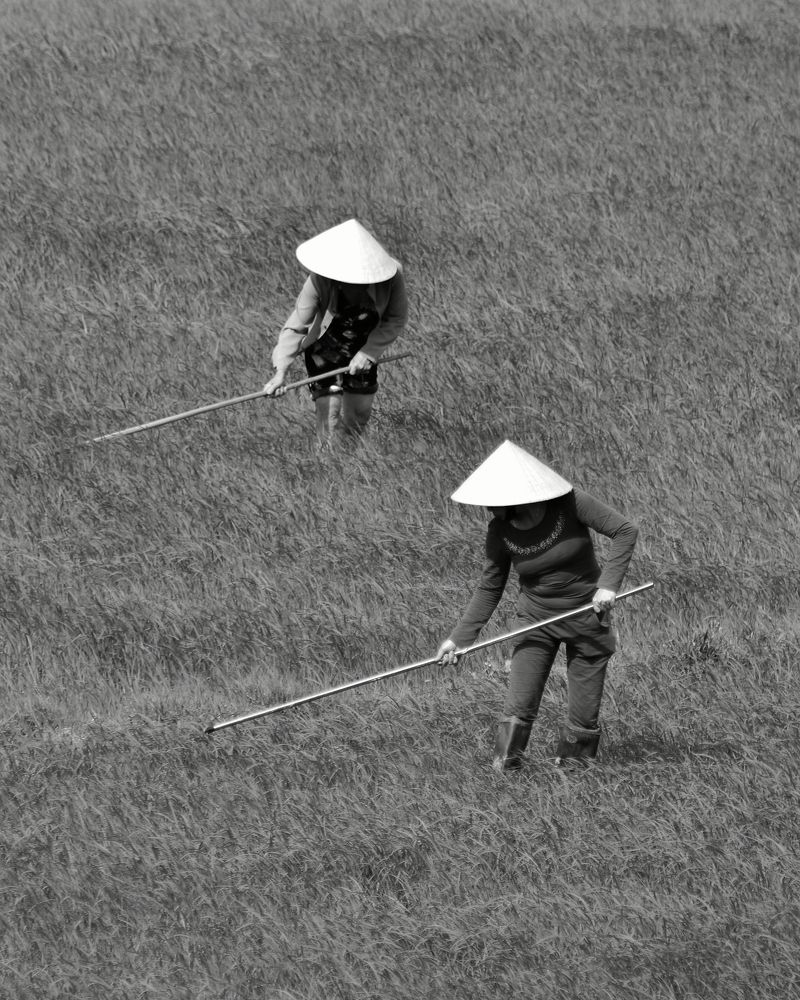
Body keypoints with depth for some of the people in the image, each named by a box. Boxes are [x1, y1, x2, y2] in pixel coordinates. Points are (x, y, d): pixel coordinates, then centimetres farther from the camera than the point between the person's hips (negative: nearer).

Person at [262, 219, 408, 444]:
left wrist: (369, 352, -24)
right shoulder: (319, 281, -34)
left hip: (364, 348, 3)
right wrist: (281, 371, -41)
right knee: (329, 409, -14)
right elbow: (296, 326, -30)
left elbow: (396, 319, -14)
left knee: (360, 413, 9)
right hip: (325, 348, -3)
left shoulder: (391, 276, -30)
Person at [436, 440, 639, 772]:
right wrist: (459, 638, -3)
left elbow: (625, 531, -15)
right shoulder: (500, 532, -11)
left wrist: (608, 583, -24)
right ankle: (505, 767, 7)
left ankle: (572, 765, 20)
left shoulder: (569, 504, -19)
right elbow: (489, 588, 1)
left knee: (583, 711, 3)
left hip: (587, 617, -2)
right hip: (536, 620, 2)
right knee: (518, 706, -7)